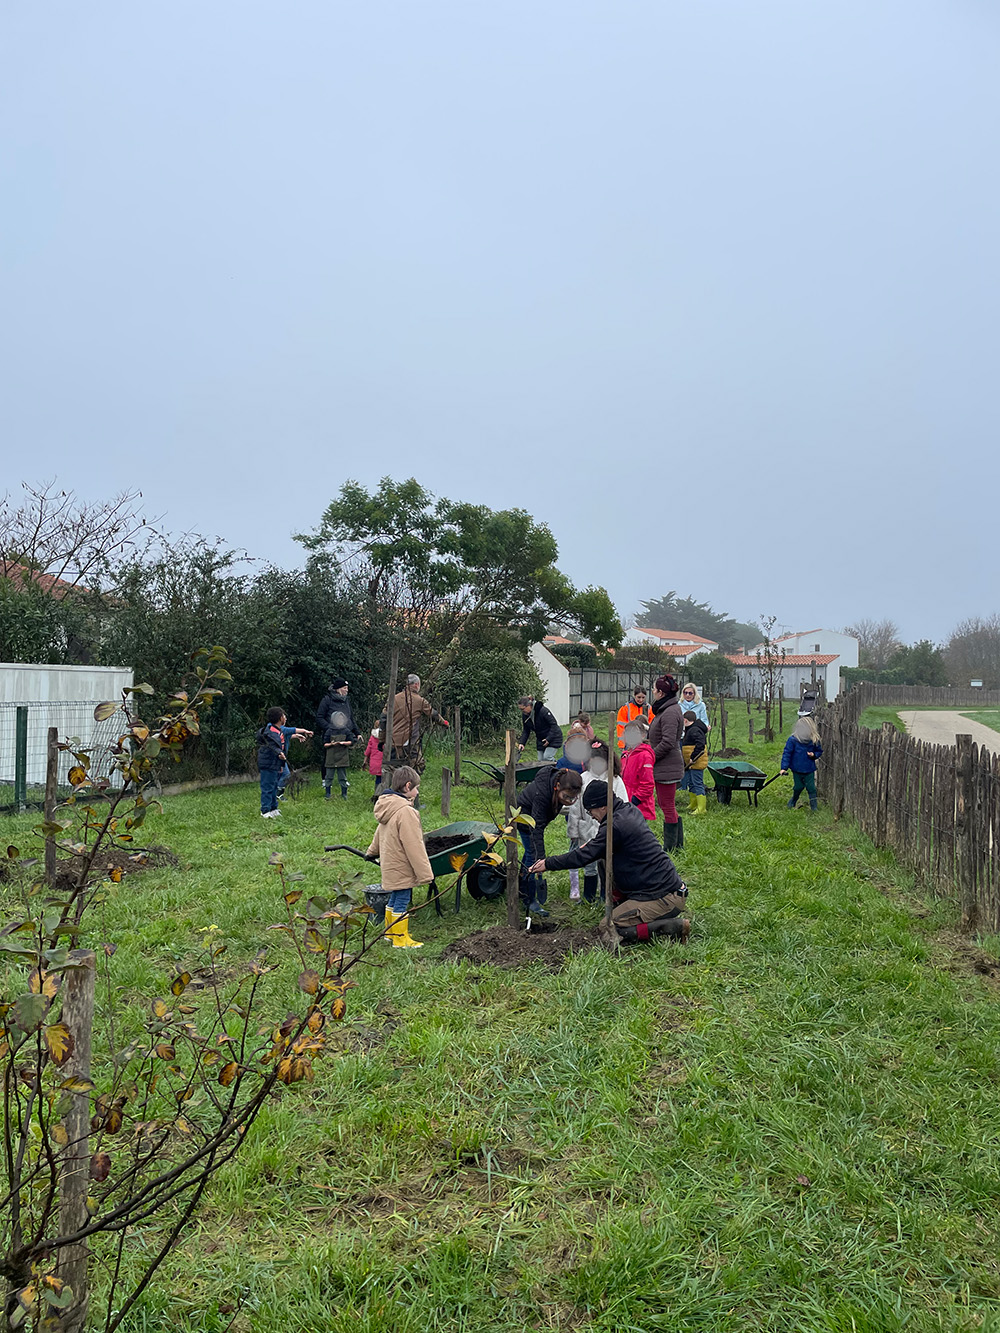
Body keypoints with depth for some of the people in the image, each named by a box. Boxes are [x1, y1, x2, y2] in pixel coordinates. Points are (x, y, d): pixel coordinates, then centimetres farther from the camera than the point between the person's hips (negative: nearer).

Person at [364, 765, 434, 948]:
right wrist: (426, 874, -20)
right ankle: (400, 939, 13)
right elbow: (414, 846, -25)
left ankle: (390, 932, 35)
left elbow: (379, 833, 25)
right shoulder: (406, 811, -25)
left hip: (390, 865, 10)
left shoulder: (387, 806, 6)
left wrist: (372, 852, 43)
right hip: (401, 869, -10)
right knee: (402, 902, 3)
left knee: (394, 899, 22)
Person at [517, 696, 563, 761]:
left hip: (553, 737, -7)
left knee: (547, 758, -18)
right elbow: (525, 730, 2)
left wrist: (549, 739, -25)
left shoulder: (542, 710, -27)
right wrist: (521, 743, -12)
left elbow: (554, 724, -21)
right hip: (541, 739, 7)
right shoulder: (525, 715, -6)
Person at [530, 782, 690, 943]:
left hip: (664, 898, -9)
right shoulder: (631, 811, 9)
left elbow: (584, 857, -15)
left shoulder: (615, 825, -19)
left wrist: (548, 864, -4)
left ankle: (675, 926, -10)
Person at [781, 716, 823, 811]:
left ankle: (814, 806, 13)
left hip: (809, 770, 1)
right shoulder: (793, 740, -11)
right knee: (798, 787, 11)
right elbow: (786, 753, -8)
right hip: (797, 769, -1)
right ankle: (792, 802, 36)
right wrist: (784, 767, -12)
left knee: (811, 788, 1)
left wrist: (814, 755, -11)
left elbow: (819, 751, 13)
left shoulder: (814, 740, -3)